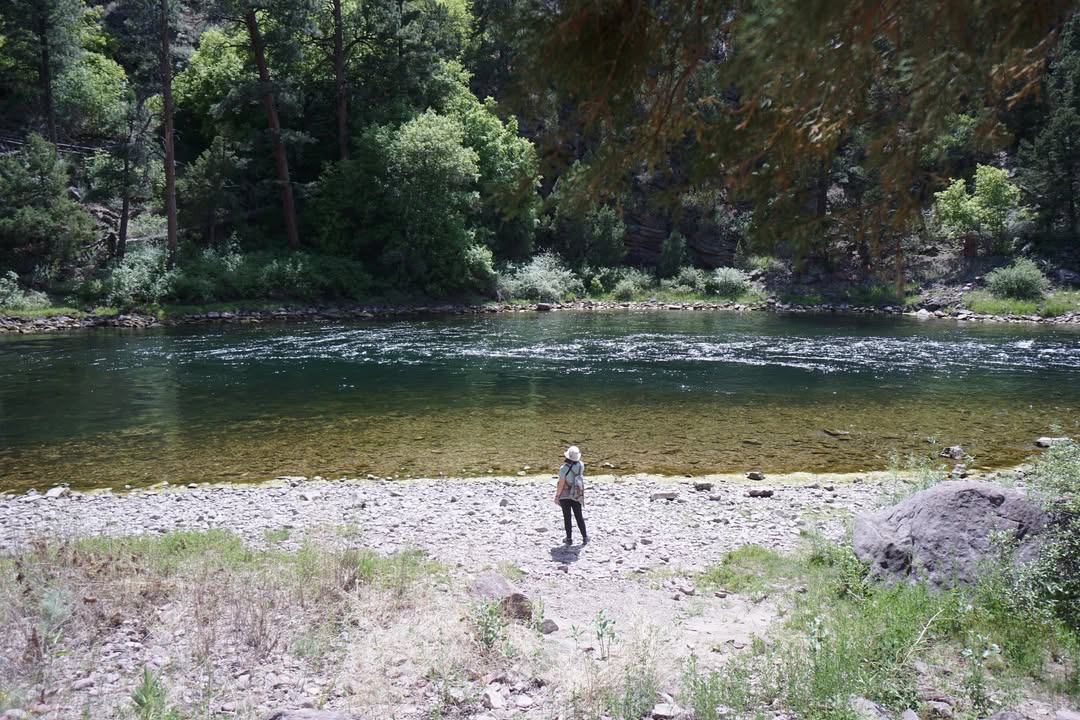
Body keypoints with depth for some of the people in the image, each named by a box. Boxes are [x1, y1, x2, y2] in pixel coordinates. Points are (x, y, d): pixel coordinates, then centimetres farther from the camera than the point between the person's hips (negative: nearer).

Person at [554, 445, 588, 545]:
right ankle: (585, 538, 18)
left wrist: (557, 496, -6)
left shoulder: (564, 469, -25)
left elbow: (561, 484, -19)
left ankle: (569, 539, 15)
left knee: (567, 517, 9)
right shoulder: (580, 465, -12)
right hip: (576, 496, 4)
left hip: (564, 496, -4)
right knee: (579, 517, 14)